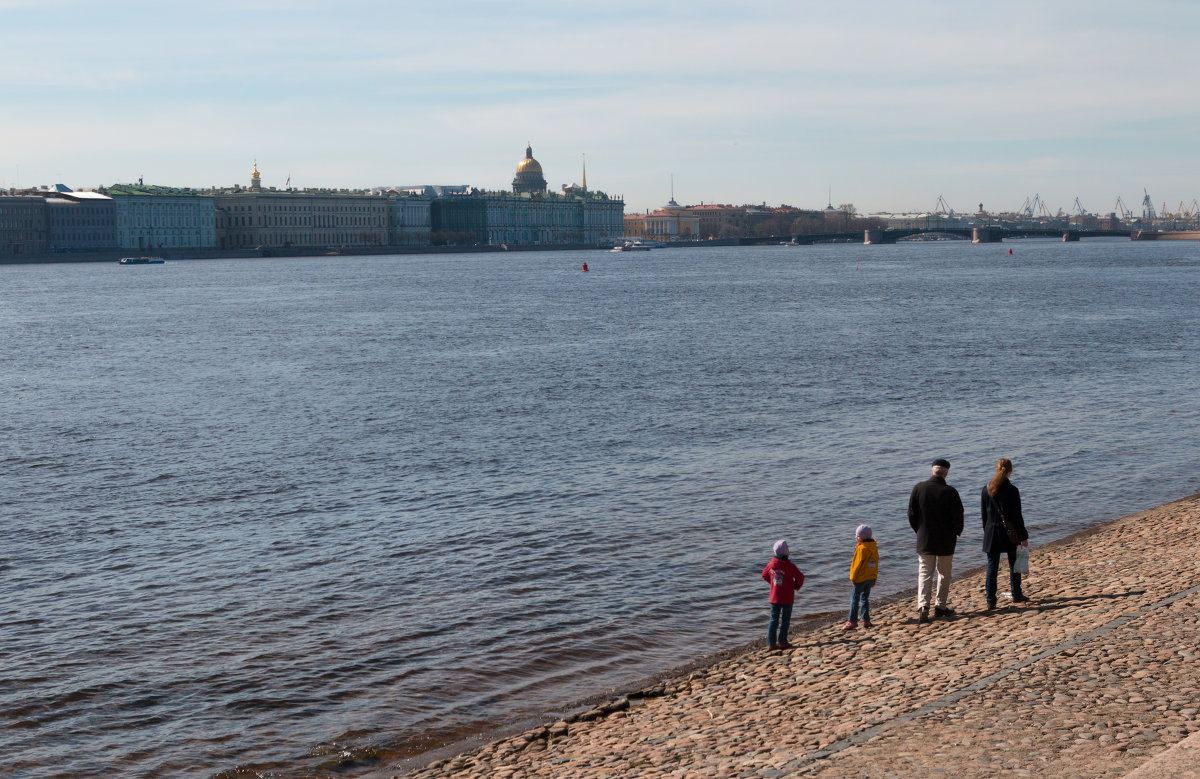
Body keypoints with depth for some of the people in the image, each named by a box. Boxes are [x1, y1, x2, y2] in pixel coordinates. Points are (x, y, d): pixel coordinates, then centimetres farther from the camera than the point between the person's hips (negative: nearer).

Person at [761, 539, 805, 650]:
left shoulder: (771, 564, -3)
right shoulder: (790, 566, -17)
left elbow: (765, 575, 12)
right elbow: (800, 577, -16)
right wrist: (796, 586, 3)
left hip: (774, 597, 4)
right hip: (787, 598, -4)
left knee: (774, 619, 10)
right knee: (785, 620, 7)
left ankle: (771, 643, 9)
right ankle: (782, 642, 8)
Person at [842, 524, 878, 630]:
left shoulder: (861, 549, -16)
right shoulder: (874, 548, 10)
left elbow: (857, 564, -16)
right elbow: (876, 564, 15)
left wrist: (853, 577, -9)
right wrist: (874, 579, 20)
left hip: (861, 578, -8)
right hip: (870, 578, 8)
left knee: (855, 599, -4)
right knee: (865, 598, 15)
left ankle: (852, 621, -7)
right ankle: (866, 620, 13)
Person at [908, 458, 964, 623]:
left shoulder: (919, 488, -6)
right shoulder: (950, 492, -14)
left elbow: (911, 514, 1)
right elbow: (958, 516, -8)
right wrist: (957, 531, 12)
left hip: (924, 540, 2)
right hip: (946, 541, -1)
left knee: (924, 573, 4)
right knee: (944, 574, 14)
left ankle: (923, 606, -12)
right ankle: (941, 606, 19)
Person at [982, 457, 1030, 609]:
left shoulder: (986, 489, -1)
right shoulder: (1012, 490, -12)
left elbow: (984, 514, 5)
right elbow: (1017, 516, -9)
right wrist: (1023, 536, -3)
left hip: (992, 533, 2)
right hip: (1010, 533, -2)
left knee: (992, 566, 4)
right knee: (1014, 564, 15)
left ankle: (991, 601, 0)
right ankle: (1016, 595, 25)